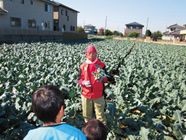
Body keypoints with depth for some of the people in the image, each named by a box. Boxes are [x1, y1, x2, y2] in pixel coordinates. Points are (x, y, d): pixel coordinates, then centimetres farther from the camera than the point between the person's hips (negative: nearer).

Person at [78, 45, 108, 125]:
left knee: (100, 114, 4)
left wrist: (102, 79, -22)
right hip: (86, 94, 2)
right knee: (87, 114, 16)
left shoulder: (101, 65, 1)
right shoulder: (83, 66, 5)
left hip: (98, 95, -2)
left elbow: (106, 78, 1)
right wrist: (84, 82, -16)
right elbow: (79, 79, 6)